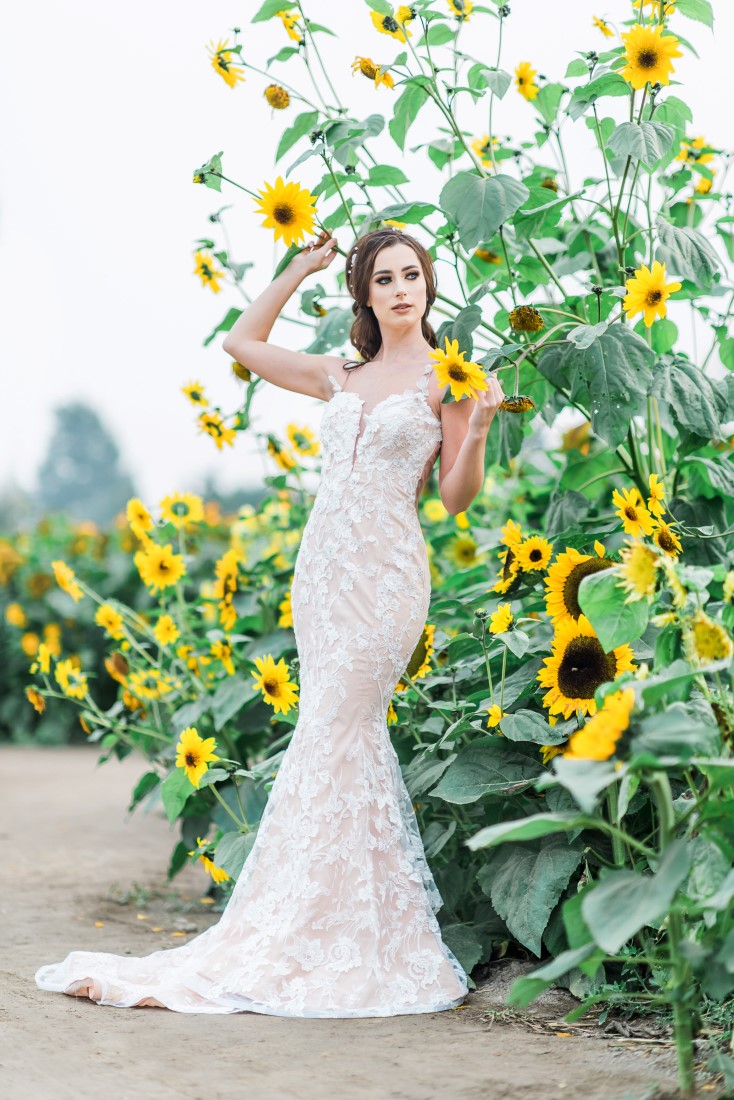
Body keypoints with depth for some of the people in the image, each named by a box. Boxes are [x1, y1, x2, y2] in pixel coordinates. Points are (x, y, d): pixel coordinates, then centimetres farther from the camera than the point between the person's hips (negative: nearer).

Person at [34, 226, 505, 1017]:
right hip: (322, 567, 5)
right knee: (353, 745, 4)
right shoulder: (342, 377, 15)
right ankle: (367, 937, 10)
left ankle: (269, 942, -5)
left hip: (385, 573, -5)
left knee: (325, 748, -9)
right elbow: (243, 342, 25)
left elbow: (456, 498, -2)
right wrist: (300, 269, 20)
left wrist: (478, 426, -18)